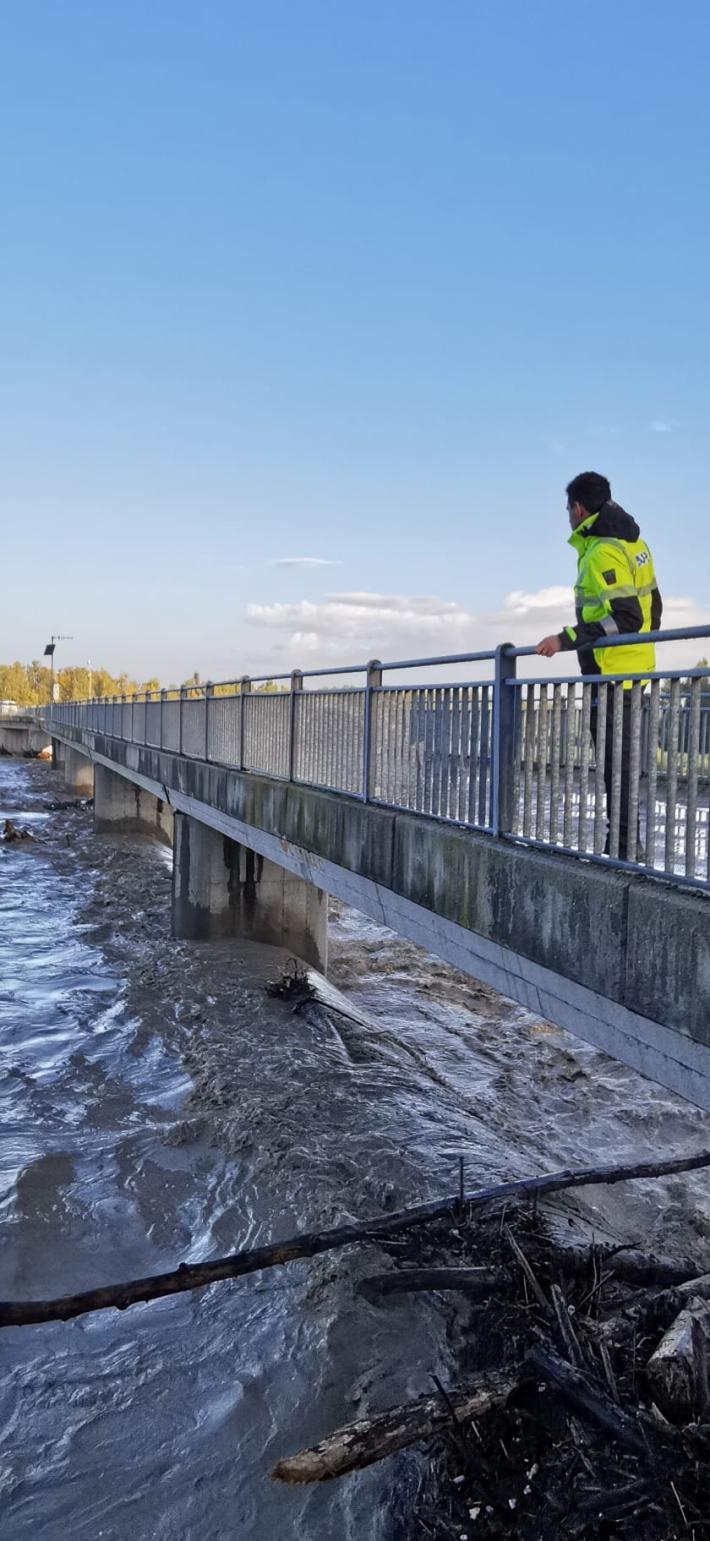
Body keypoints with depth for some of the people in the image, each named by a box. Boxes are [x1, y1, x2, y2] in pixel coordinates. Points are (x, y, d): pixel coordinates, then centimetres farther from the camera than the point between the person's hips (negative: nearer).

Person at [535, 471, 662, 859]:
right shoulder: (632, 542, 14)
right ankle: (624, 845, 22)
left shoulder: (602, 553, -17)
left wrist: (567, 639, -24)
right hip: (635, 667, 10)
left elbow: (625, 618, -24)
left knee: (616, 763, -7)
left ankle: (623, 849, -3)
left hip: (611, 672, -10)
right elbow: (651, 606, 20)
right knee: (620, 761, 15)